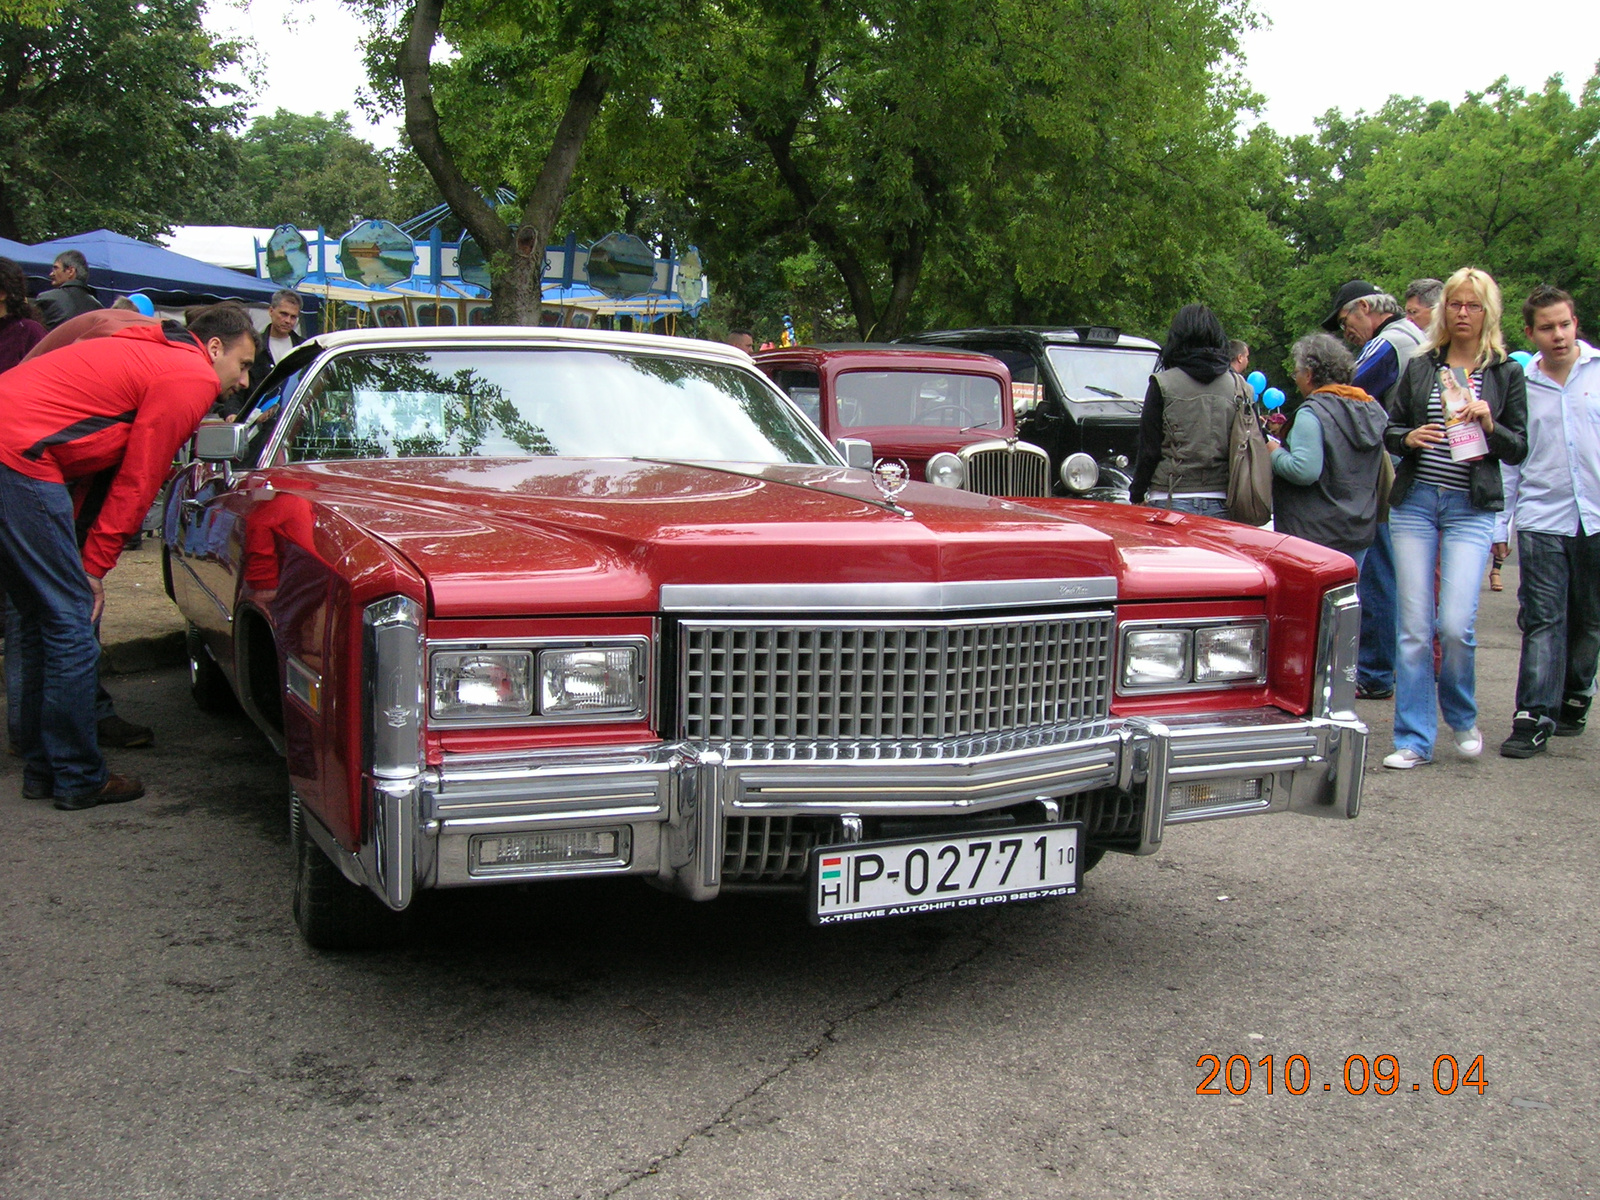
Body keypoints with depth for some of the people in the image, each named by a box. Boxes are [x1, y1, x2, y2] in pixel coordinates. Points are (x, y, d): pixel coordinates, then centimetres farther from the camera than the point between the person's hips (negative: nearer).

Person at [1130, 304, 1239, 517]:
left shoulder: (1162, 384, -4)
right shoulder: (1238, 386, 5)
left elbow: (1149, 448, -3)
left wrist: (1137, 495, 6)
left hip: (1173, 501, -3)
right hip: (1221, 504, 3)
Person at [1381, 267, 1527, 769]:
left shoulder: (1506, 374, 7)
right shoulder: (1420, 368, 11)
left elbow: (1519, 448, 6)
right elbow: (1391, 430, 13)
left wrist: (1489, 425, -13)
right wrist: (1410, 437, -9)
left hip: (1471, 508, -2)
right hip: (1414, 503, 2)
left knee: (1455, 624, -11)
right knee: (1414, 627, -1)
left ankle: (1462, 717, 17)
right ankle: (1414, 740, 7)